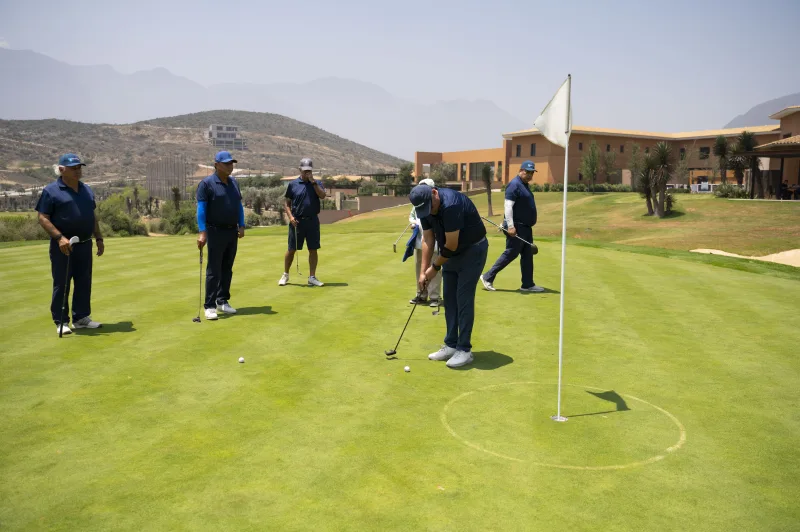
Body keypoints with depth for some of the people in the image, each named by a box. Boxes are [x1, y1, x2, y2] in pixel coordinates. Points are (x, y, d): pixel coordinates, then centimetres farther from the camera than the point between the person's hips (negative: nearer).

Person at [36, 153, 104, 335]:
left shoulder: (87, 190, 13)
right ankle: (61, 321, 9)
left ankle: (81, 318, 18)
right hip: (63, 245, -6)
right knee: (61, 284, 0)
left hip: (85, 244, 6)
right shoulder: (51, 191, -6)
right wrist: (60, 237, -21)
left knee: (84, 282, 9)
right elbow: (43, 218, -10)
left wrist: (99, 238, 13)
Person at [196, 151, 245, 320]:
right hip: (216, 231, -6)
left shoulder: (234, 182, 12)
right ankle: (210, 306, -2)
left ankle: (222, 302, 18)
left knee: (227, 269, 9)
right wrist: (202, 232, -20)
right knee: (214, 270, -6)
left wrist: (241, 226, 7)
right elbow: (201, 209, -13)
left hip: (232, 231, 6)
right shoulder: (206, 184, -9)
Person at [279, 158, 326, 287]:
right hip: (296, 221, -1)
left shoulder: (317, 183, 6)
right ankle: (285, 275, 20)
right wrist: (290, 217, -9)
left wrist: (313, 182, -15)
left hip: (312, 220, 1)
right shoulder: (293, 184, 3)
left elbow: (322, 196, -13)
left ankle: (312, 277, 9)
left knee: (313, 249, 1)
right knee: (291, 249, 4)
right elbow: (287, 203, 5)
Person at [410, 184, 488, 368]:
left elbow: (452, 244, -27)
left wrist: (435, 267, -13)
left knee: (464, 299, -9)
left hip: (472, 250, -8)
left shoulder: (451, 205, -32)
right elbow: (428, 239, 0)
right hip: (451, 252, 8)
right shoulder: (425, 208, -7)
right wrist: (423, 271, -5)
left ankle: (464, 349, -1)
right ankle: (451, 345, 16)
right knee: (449, 299, 7)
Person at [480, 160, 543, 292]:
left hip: (526, 227, 10)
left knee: (527, 255, 8)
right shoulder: (515, 185, -14)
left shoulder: (525, 185, 16)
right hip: (517, 227, -10)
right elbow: (508, 206, -21)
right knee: (510, 254, -6)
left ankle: (528, 284, 13)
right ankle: (488, 277, 3)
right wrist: (510, 226, -27)